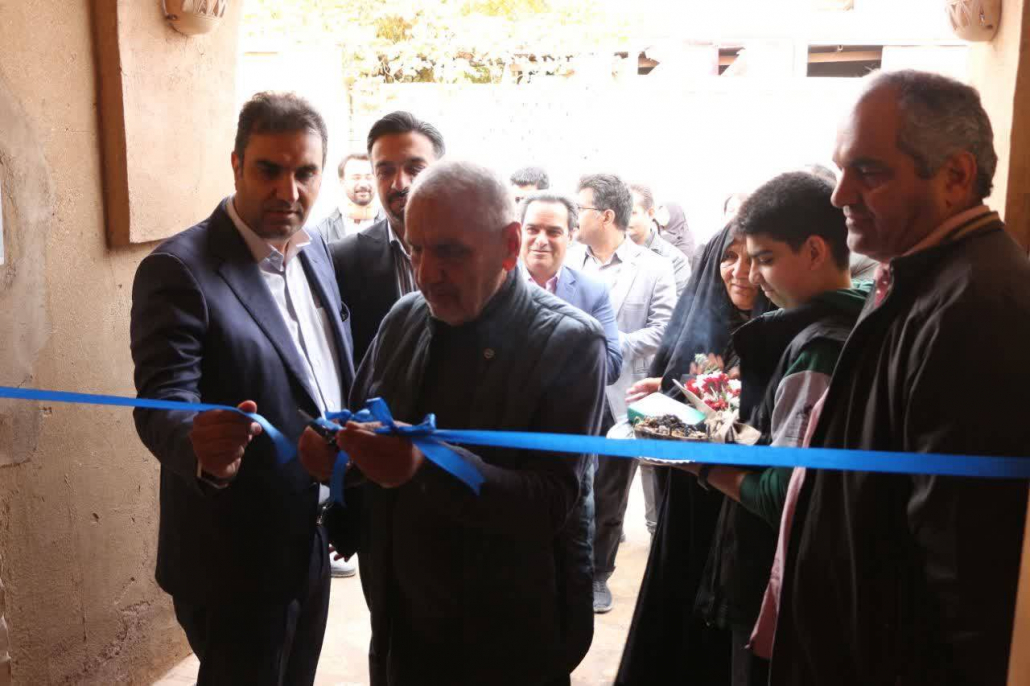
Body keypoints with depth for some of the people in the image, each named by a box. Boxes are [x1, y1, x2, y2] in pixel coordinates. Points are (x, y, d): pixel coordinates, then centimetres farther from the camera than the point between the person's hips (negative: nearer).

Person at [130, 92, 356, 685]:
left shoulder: (317, 251, 4)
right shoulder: (179, 269, -18)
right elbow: (163, 400, -24)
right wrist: (201, 446, -46)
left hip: (311, 542, 7)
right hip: (236, 562, -7)